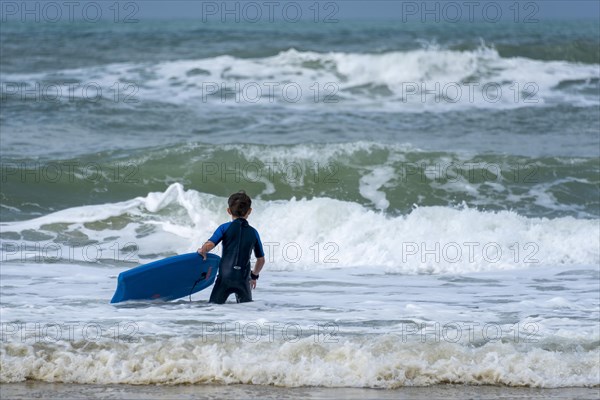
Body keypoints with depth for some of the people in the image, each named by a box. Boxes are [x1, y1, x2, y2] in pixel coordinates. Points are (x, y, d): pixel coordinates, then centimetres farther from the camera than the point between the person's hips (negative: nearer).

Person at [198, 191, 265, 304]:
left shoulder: (225, 228, 0)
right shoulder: (253, 232, 10)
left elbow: (209, 245, -12)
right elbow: (261, 260, 18)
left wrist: (202, 251, 11)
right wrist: (254, 276, 35)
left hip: (225, 276, -3)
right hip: (244, 279, 3)